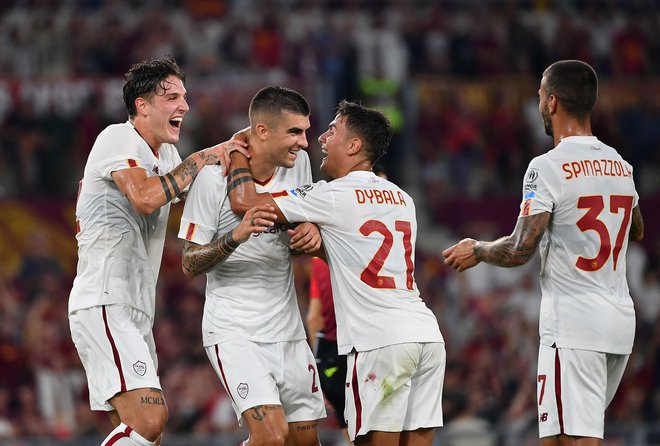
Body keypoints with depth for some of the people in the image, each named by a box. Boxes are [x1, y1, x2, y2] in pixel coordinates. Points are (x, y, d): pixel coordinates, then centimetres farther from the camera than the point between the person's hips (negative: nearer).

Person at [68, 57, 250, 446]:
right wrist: (202, 158, -16)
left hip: (137, 312, 10)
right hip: (103, 306, -10)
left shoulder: (165, 154, 18)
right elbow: (145, 197, -24)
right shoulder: (117, 138, -8)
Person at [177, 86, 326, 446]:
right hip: (235, 331, -6)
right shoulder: (214, 177, -14)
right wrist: (235, 237, -28)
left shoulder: (298, 162, 2)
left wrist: (311, 231, -5)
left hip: (288, 331, 6)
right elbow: (190, 265, -10)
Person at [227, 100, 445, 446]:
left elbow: (244, 202, -2)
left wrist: (238, 152, 14)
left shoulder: (334, 196, -3)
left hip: (381, 340, -7)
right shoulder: (401, 198, 19)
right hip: (427, 334, 7)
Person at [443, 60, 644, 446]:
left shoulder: (549, 167, -12)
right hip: (621, 319, 8)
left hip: (572, 322, -8)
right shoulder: (621, 165, 11)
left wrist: (477, 250, 4)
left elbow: (519, 251, -15)